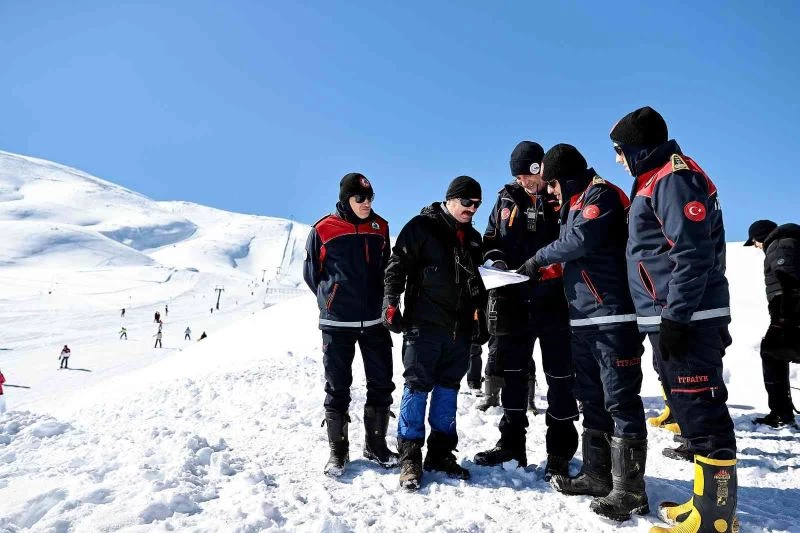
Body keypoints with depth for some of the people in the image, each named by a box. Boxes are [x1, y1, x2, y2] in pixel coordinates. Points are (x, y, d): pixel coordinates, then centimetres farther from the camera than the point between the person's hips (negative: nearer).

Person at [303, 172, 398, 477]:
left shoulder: (380, 228, 6)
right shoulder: (323, 230, -6)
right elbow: (311, 272, 5)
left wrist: (378, 301, 12)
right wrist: (332, 300, 5)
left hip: (375, 320, 4)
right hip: (337, 323, -3)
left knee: (381, 384, 8)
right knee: (337, 388, 5)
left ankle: (376, 446, 24)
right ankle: (338, 451, 18)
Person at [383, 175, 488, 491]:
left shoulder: (472, 238, 17)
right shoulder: (422, 226, -3)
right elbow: (397, 265, -8)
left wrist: (479, 318, 23)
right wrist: (391, 303, -16)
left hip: (460, 328, 6)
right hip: (424, 323, -6)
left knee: (448, 388, 10)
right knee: (417, 387, -3)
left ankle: (440, 453, 20)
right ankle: (410, 456, 6)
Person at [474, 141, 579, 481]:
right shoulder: (507, 199, 9)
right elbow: (490, 241, 15)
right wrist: (497, 262, -5)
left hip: (556, 301, -4)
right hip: (514, 300, 5)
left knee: (560, 376, 3)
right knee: (512, 372, 12)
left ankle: (559, 453, 16)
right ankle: (511, 442, 27)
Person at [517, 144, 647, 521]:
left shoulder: (601, 193, -6)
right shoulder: (575, 204, 21)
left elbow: (581, 241, -19)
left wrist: (539, 258, -6)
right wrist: (542, 275, 9)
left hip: (612, 317, -10)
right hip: (583, 319, 10)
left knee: (620, 401, -6)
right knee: (592, 400, 13)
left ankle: (629, 490, 0)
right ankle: (597, 475, 23)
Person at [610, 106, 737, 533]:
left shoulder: (674, 176, -11)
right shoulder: (656, 180, 20)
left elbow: (693, 254, -20)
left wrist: (676, 317, -22)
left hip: (686, 320, -11)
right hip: (670, 318, 11)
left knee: (700, 411, -6)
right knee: (689, 407, 14)